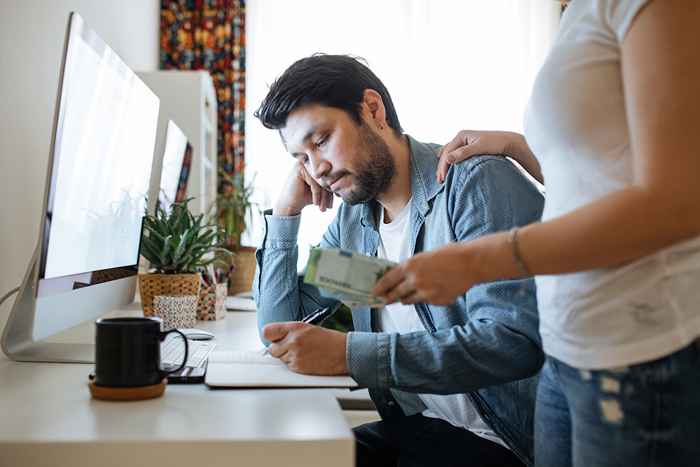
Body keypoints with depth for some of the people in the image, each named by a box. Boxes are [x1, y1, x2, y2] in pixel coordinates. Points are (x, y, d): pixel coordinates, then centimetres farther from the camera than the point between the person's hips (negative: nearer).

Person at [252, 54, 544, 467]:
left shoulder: (477, 183, -15)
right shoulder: (352, 220, 7)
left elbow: (514, 340, -26)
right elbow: (279, 330, 10)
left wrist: (349, 354, -29)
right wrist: (286, 212, 2)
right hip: (410, 428, 7)